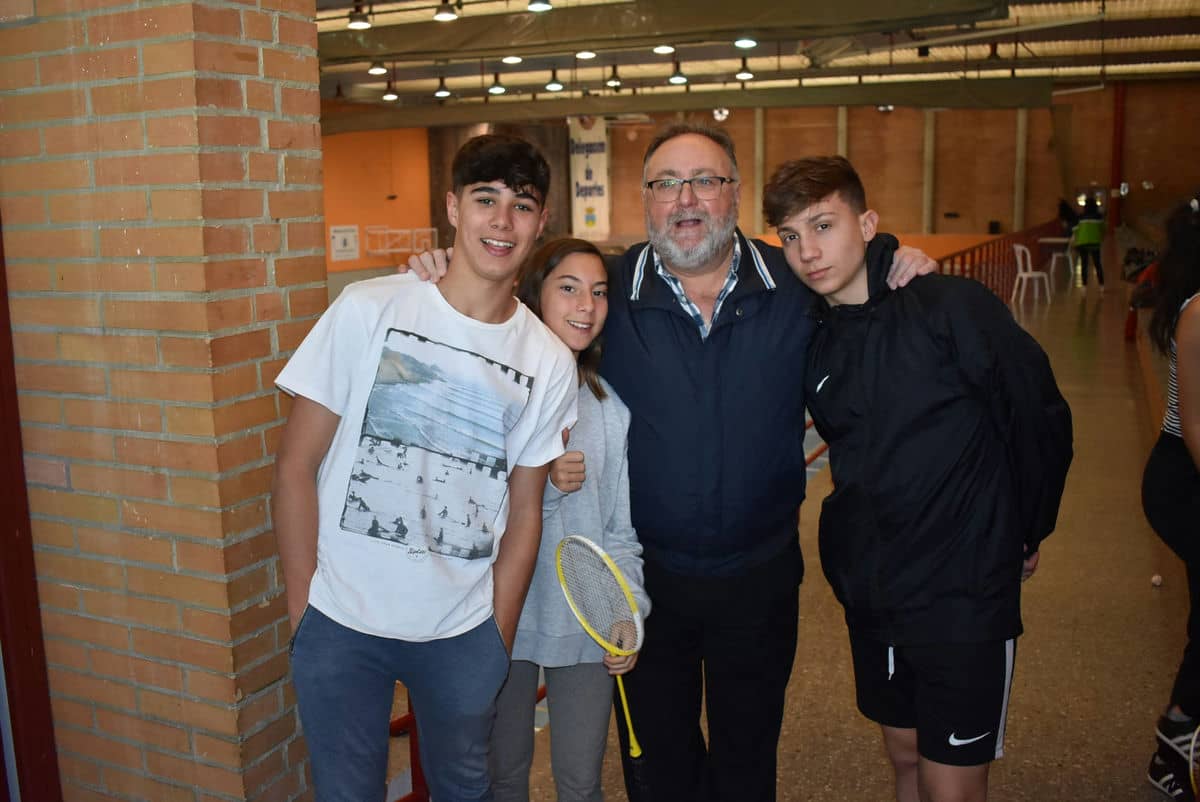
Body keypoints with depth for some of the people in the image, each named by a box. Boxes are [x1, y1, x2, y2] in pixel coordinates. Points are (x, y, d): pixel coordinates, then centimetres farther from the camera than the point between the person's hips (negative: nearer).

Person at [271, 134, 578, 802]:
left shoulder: (550, 362, -2)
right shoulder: (369, 311, -9)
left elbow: (524, 514, 4)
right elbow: (296, 468, -5)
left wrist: (499, 643, 1)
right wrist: (303, 609, -6)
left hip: (464, 633, 2)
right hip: (341, 621, -1)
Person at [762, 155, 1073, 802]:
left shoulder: (953, 307, -16)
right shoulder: (813, 337, 1)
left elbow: (1041, 419, -8)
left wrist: (1026, 532, 2)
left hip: (965, 595, -5)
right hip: (871, 595, 5)